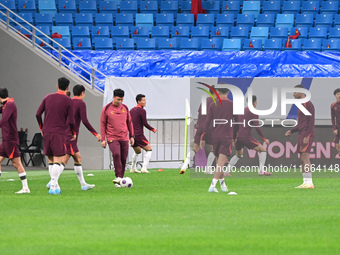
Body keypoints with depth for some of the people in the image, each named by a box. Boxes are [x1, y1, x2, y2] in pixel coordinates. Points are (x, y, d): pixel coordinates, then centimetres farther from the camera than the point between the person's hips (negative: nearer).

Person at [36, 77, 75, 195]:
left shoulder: (48, 98, 8)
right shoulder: (68, 101, -4)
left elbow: (38, 114, 7)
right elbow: (71, 121, -6)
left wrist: (42, 128, 20)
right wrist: (74, 133, 11)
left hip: (46, 133, 4)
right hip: (59, 134, -4)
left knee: (51, 160, 12)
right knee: (58, 160, -5)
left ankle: (55, 185, 13)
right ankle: (53, 186, -14)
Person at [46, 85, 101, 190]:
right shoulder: (81, 103, -7)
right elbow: (85, 121, -14)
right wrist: (96, 134, -9)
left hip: (65, 134, 9)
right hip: (71, 136, -9)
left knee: (78, 158, 13)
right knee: (65, 160, -12)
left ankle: (83, 184, 16)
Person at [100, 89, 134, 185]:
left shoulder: (125, 108, 9)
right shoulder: (106, 109, -1)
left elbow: (129, 122, 18)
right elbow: (102, 124, 3)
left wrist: (132, 136, 15)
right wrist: (103, 139, -1)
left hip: (124, 138, 4)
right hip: (112, 138, -4)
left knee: (123, 159, 2)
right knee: (116, 154, -25)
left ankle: (120, 179, 11)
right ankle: (118, 177, -23)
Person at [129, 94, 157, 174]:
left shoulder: (132, 110, 12)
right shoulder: (142, 111, -11)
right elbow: (145, 124, -13)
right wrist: (153, 129, 1)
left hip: (132, 134, 8)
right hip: (139, 135, -8)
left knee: (137, 151, 25)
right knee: (149, 149, 2)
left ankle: (133, 168, 25)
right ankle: (144, 168, -9)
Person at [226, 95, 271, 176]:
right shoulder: (253, 112, -4)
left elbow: (236, 126, 21)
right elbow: (257, 127, -11)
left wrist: (235, 137, 29)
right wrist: (264, 139, -6)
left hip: (238, 136, 7)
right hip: (246, 137, -7)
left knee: (238, 155, 26)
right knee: (262, 150, 1)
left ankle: (226, 171, 15)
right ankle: (261, 170, -11)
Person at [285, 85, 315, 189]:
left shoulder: (308, 104, -10)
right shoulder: (301, 105, 20)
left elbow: (311, 121, -16)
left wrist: (307, 136, -21)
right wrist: (292, 131, 17)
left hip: (307, 135, -10)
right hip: (302, 135, 10)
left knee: (305, 157, -15)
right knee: (302, 158, 7)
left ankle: (309, 183, -19)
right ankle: (306, 182, 7)